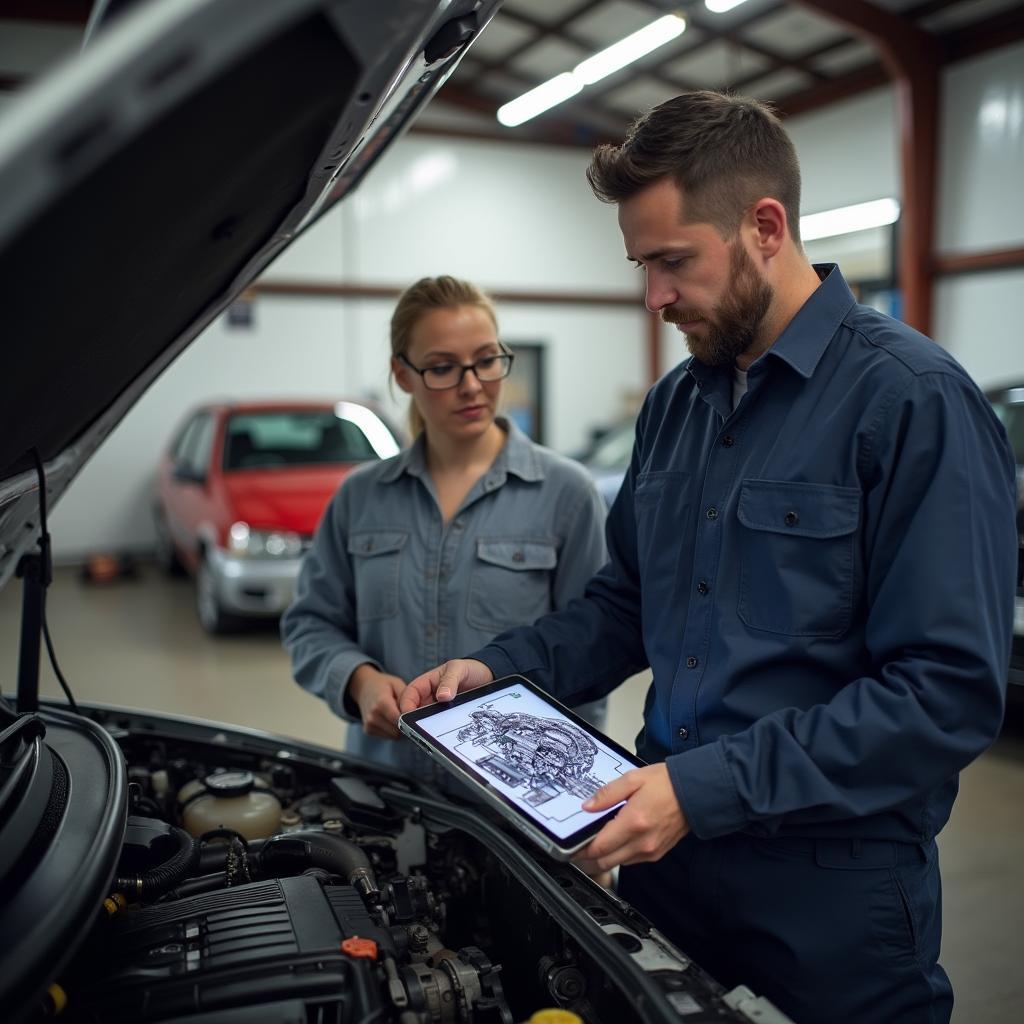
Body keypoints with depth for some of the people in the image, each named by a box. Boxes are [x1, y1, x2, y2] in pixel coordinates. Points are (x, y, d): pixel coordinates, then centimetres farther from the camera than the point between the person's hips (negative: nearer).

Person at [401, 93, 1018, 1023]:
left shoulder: (913, 401, -17)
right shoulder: (674, 404, 7)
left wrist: (710, 786, -25)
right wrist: (502, 666, 0)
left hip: (828, 897, -6)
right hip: (667, 853, 7)